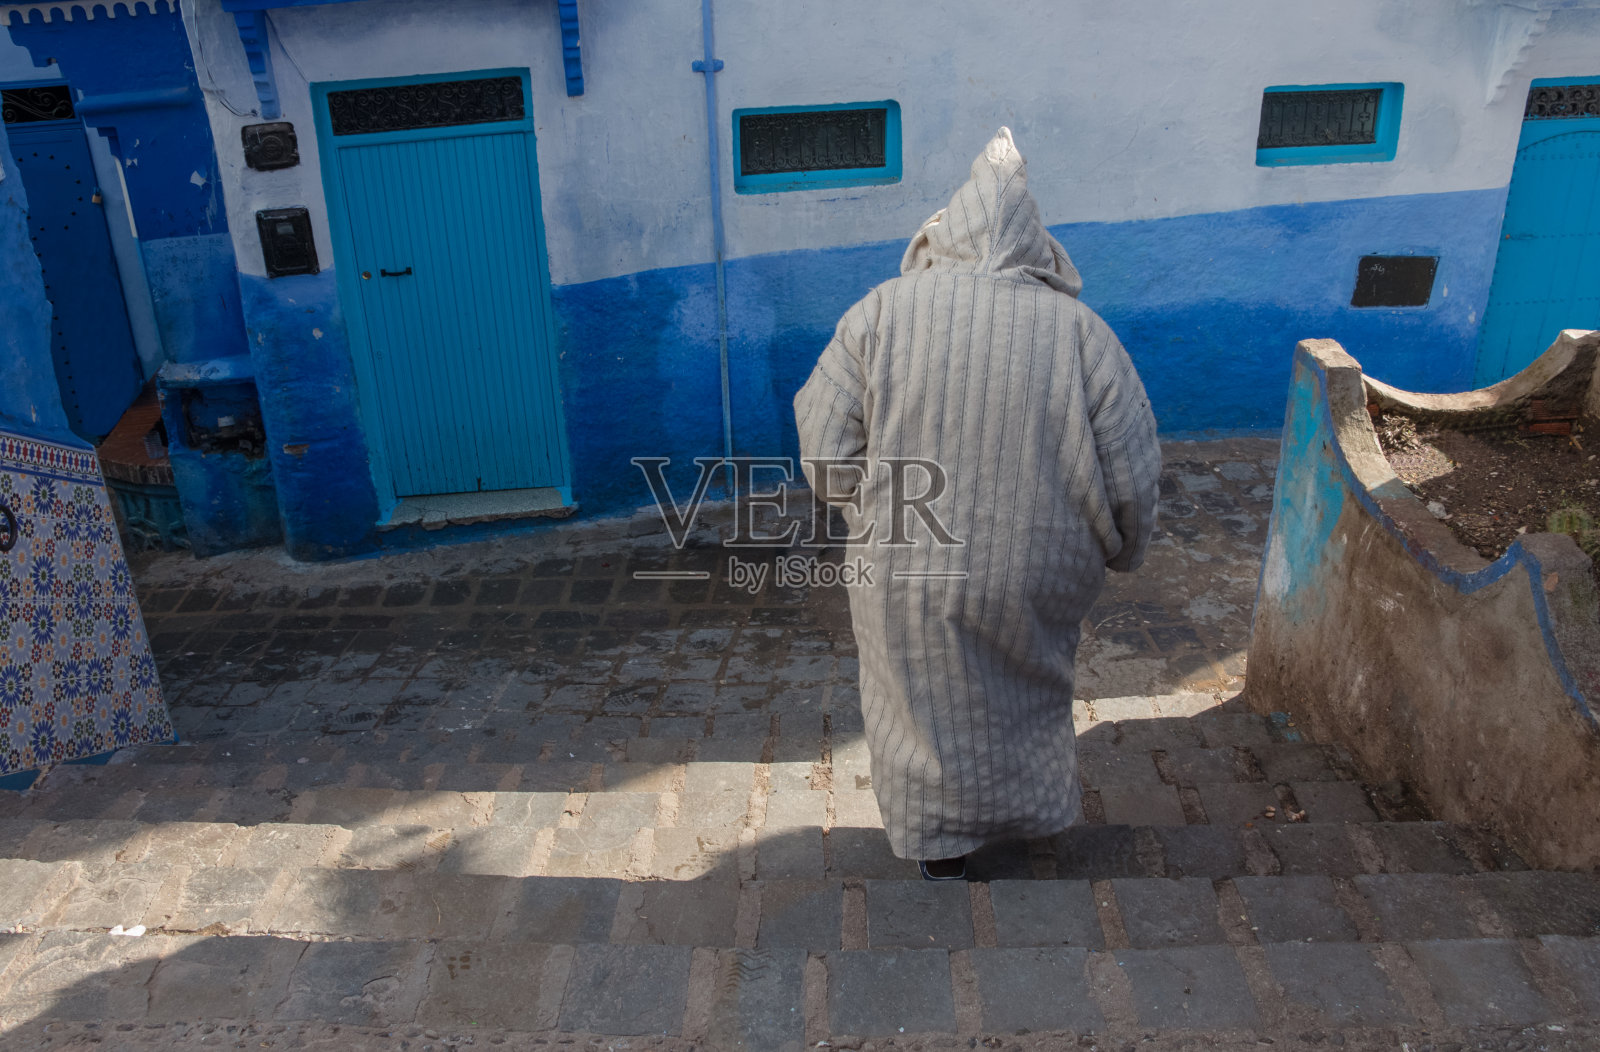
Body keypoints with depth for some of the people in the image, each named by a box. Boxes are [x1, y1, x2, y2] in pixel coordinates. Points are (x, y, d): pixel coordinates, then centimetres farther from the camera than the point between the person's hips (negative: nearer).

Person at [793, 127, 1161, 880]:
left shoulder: (881, 312, -13)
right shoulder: (1084, 335, -12)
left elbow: (826, 451, -11)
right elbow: (1129, 481, -9)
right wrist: (1120, 551, 11)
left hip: (908, 572, 0)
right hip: (1032, 580, 1)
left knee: (928, 703, 23)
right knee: (1025, 689, 29)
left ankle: (941, 842, 40)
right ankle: (1030, 809, 51)